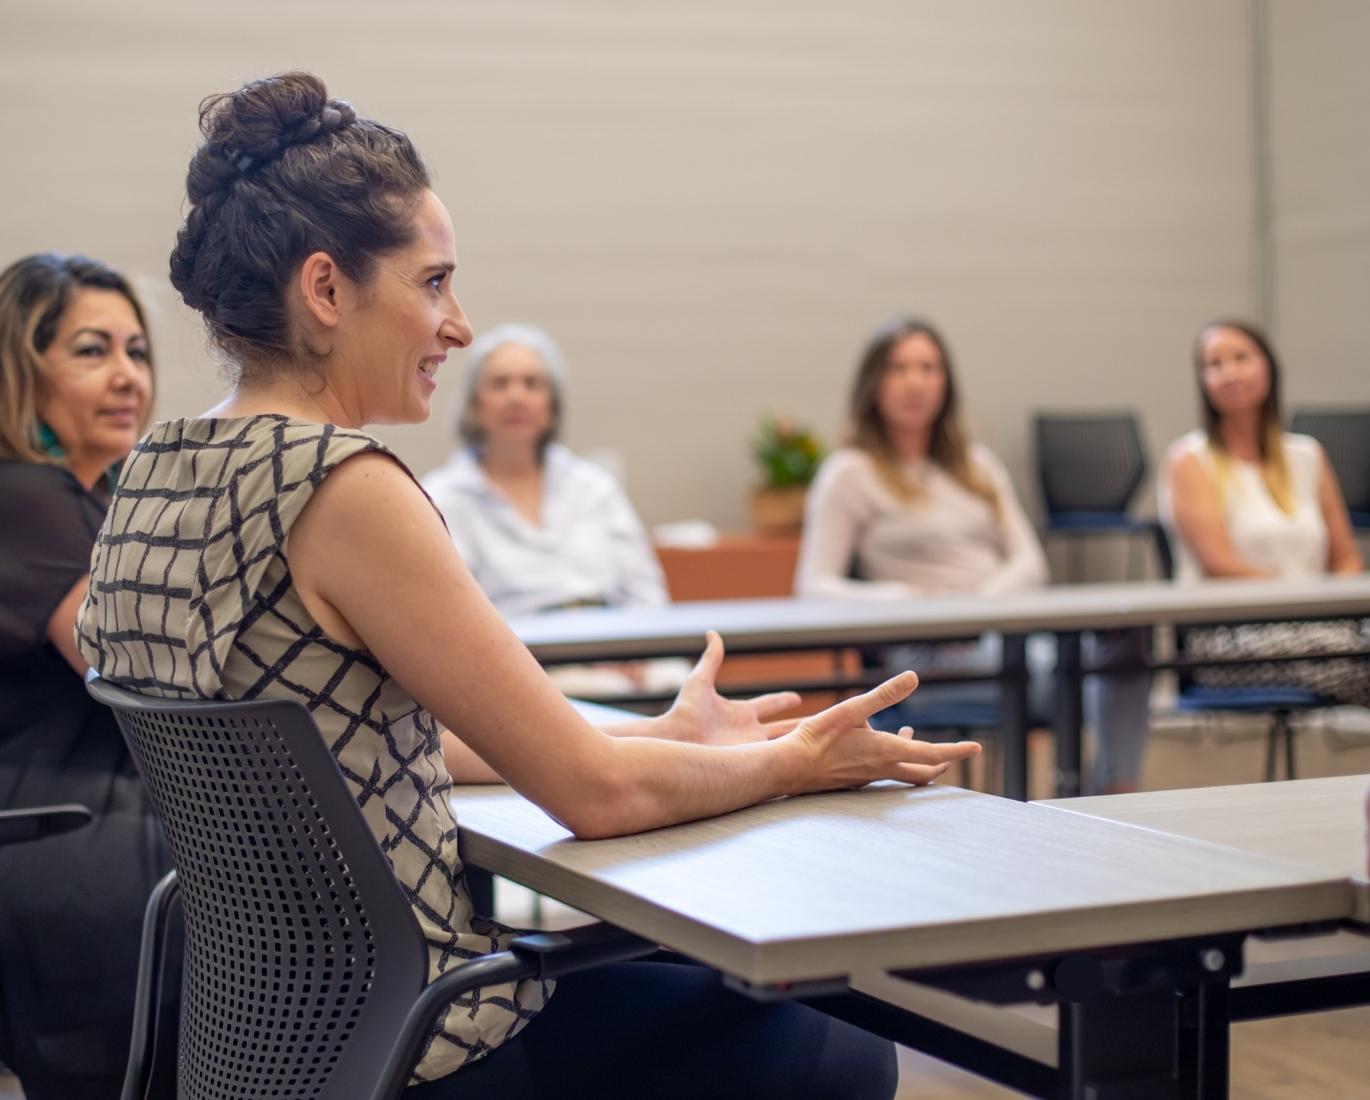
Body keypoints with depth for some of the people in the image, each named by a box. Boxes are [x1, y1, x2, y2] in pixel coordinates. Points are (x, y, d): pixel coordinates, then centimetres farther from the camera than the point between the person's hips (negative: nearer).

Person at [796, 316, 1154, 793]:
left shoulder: (977, 463, 25)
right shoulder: (850, 473, 8)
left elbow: (1029, 561, 16)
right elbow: (814, 587, -1)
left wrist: (983, 602, -7)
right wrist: (892, 596, -20)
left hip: (1007, 626, 5)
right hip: (929, 655, -5)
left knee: (1126, 633, -29)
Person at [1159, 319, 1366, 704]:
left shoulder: (1307, 456, 20)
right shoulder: (1190, 460, 5)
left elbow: (1347, 560, 18)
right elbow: (1220, 566, -6)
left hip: (1311, 626, 5)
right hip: (1224, 636, -5)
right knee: (1348, 653, -36)